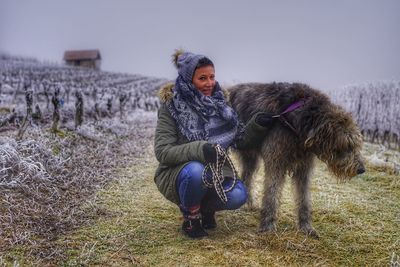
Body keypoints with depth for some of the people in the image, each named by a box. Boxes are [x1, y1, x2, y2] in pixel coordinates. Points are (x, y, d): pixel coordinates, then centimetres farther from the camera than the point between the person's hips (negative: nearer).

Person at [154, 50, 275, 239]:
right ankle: (190, 217, -8)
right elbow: (162, 152, -19)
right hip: (178, 173, -4)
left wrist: (257, 125, -11)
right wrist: (199, 150, -33)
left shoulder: (218, 102, 2)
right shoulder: (171, 107, -12)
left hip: (215, 173, 4)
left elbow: (240, 140, 8)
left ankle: (206, 207, 9)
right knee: (196, 170, -37)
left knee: (238, 195, -25)